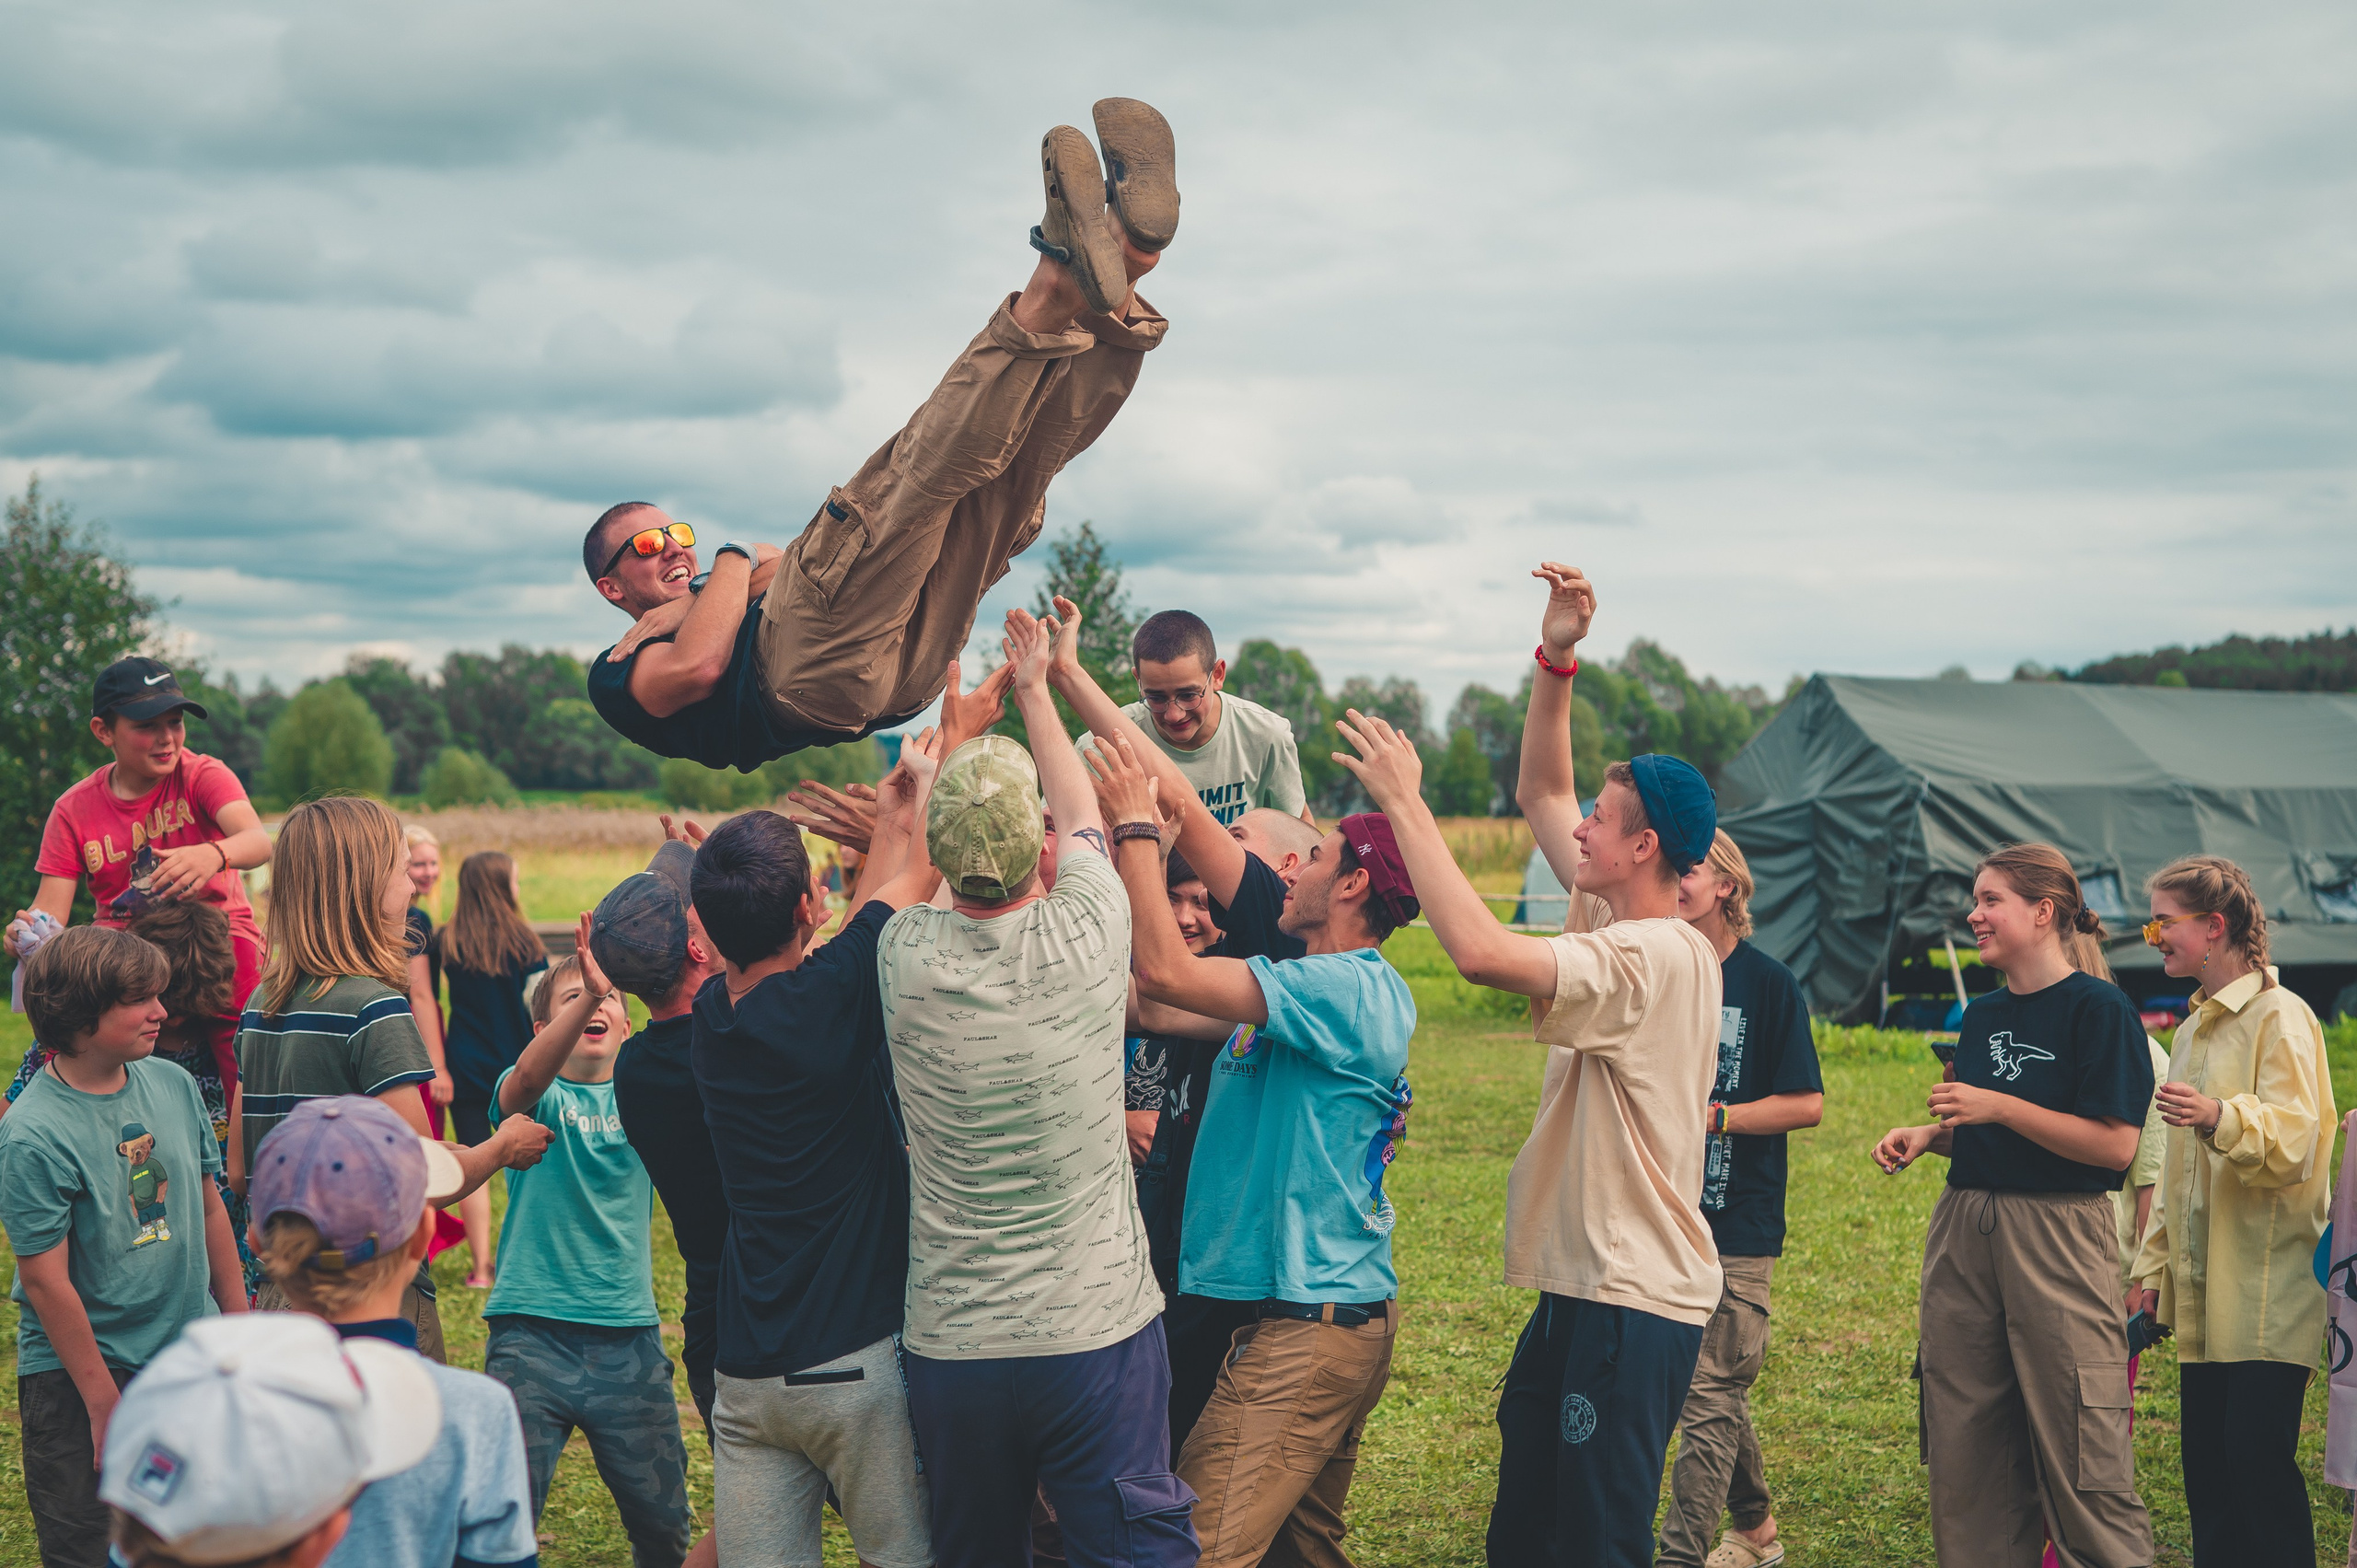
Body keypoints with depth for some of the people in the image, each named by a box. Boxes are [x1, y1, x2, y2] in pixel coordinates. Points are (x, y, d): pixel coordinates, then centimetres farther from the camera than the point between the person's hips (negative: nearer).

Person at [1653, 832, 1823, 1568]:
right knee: (1720, 1391, 16)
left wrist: (1713, 1116, -15)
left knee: (1709, 1395, -6)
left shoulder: (1768, 983, -7)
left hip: (1737, 1223, -5)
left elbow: (1806, 1104, -7)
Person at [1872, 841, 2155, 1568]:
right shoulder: (1982, 1015, 13)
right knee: (1963, 1446, 9)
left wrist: (1997, 1106, -18)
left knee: (2076, 1449, -5)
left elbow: (2114, 1145, -15)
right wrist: (1926, 1136, 3)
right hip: (1963, 1232, 7)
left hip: (2058, 1234, -7)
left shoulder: (2098, 1008, -8)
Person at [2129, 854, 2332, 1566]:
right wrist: (2153, 1266, 20)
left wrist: (2220, 1117, -36)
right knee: (2205, 1461, 6)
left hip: (2268, 1283, -8)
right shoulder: (2193, 1030, 20)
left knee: (2259, 1456, -13)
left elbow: (2293, 1137, -18)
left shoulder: (2279, 1016, -7)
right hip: (2204, 1292, 8)